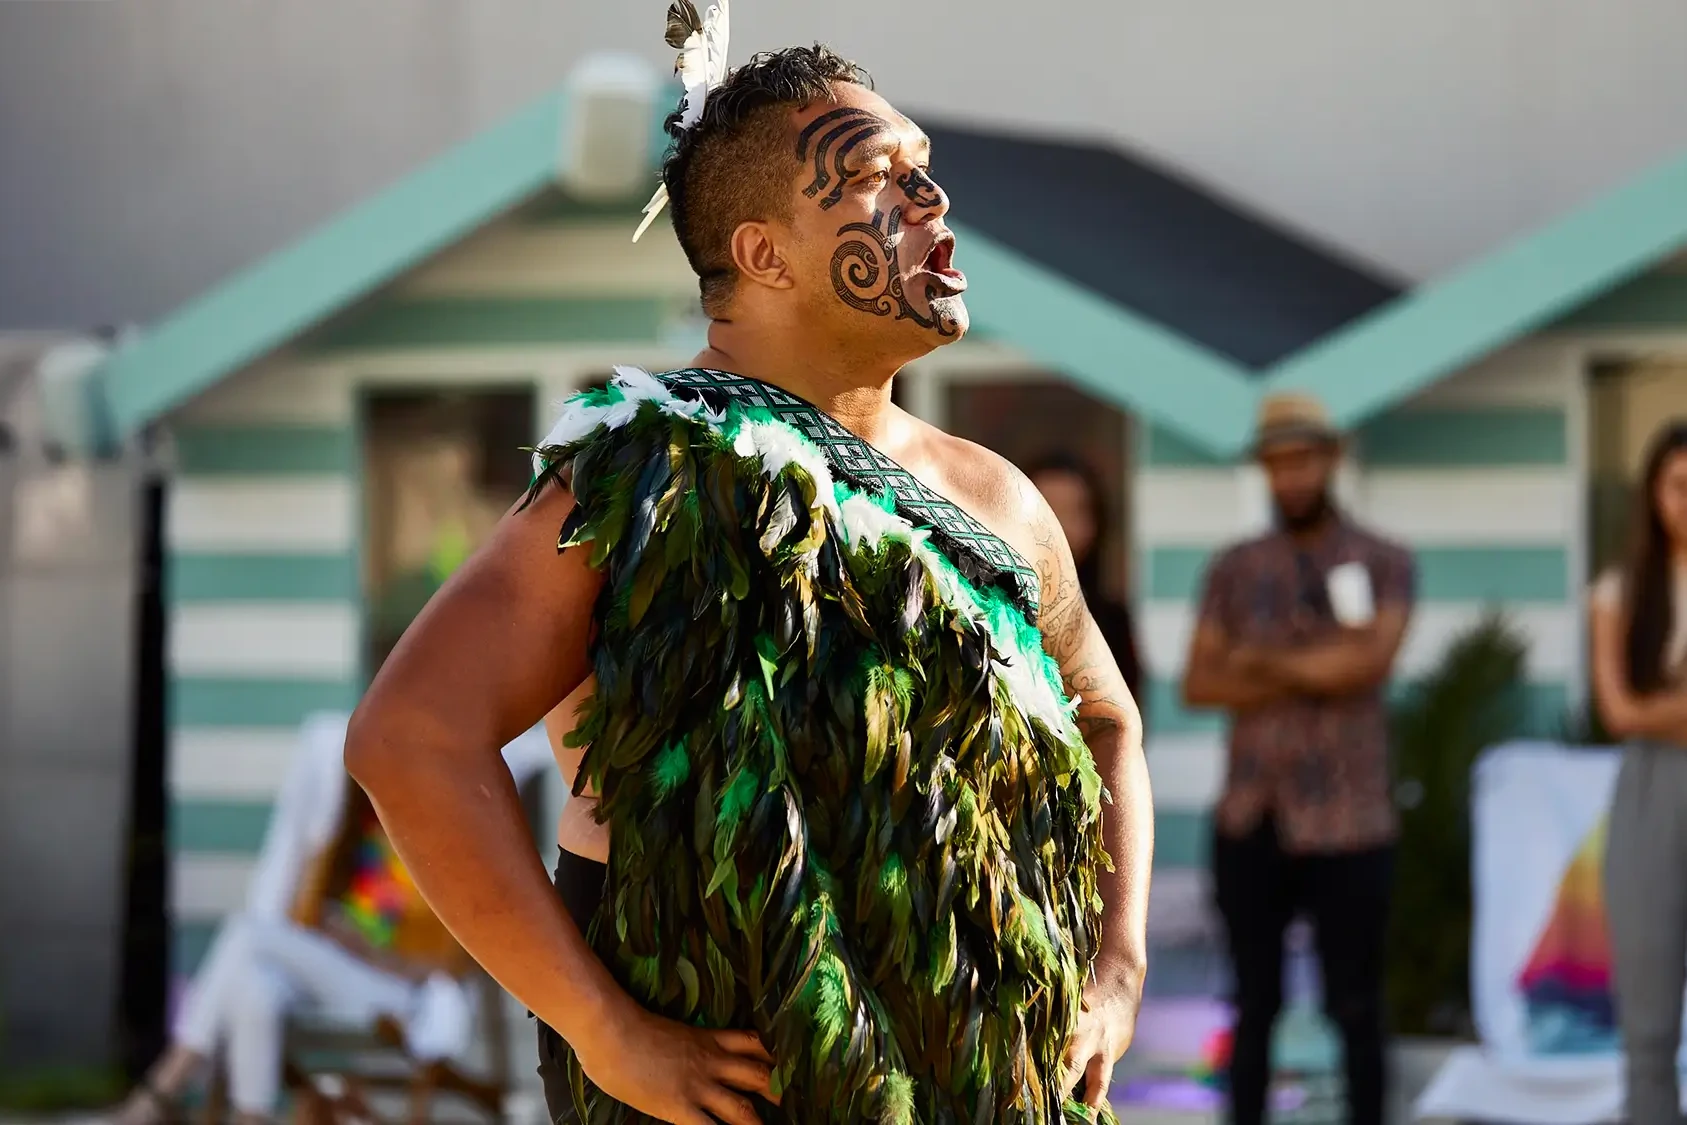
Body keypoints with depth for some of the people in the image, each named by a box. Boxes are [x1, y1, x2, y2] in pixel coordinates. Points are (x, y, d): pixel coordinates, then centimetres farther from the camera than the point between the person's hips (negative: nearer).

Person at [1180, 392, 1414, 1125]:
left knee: (1355, 1009, 2)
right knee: (1255, 1006, 8)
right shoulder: (1234, 570, 10)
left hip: (1347, 823, -2)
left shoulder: (1383, 564, 3)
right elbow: (1199, 684, 0)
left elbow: (1370, 662, -14)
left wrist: (1265, 663, -4)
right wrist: (1317, 669, -9)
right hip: (1251, 819, 2)